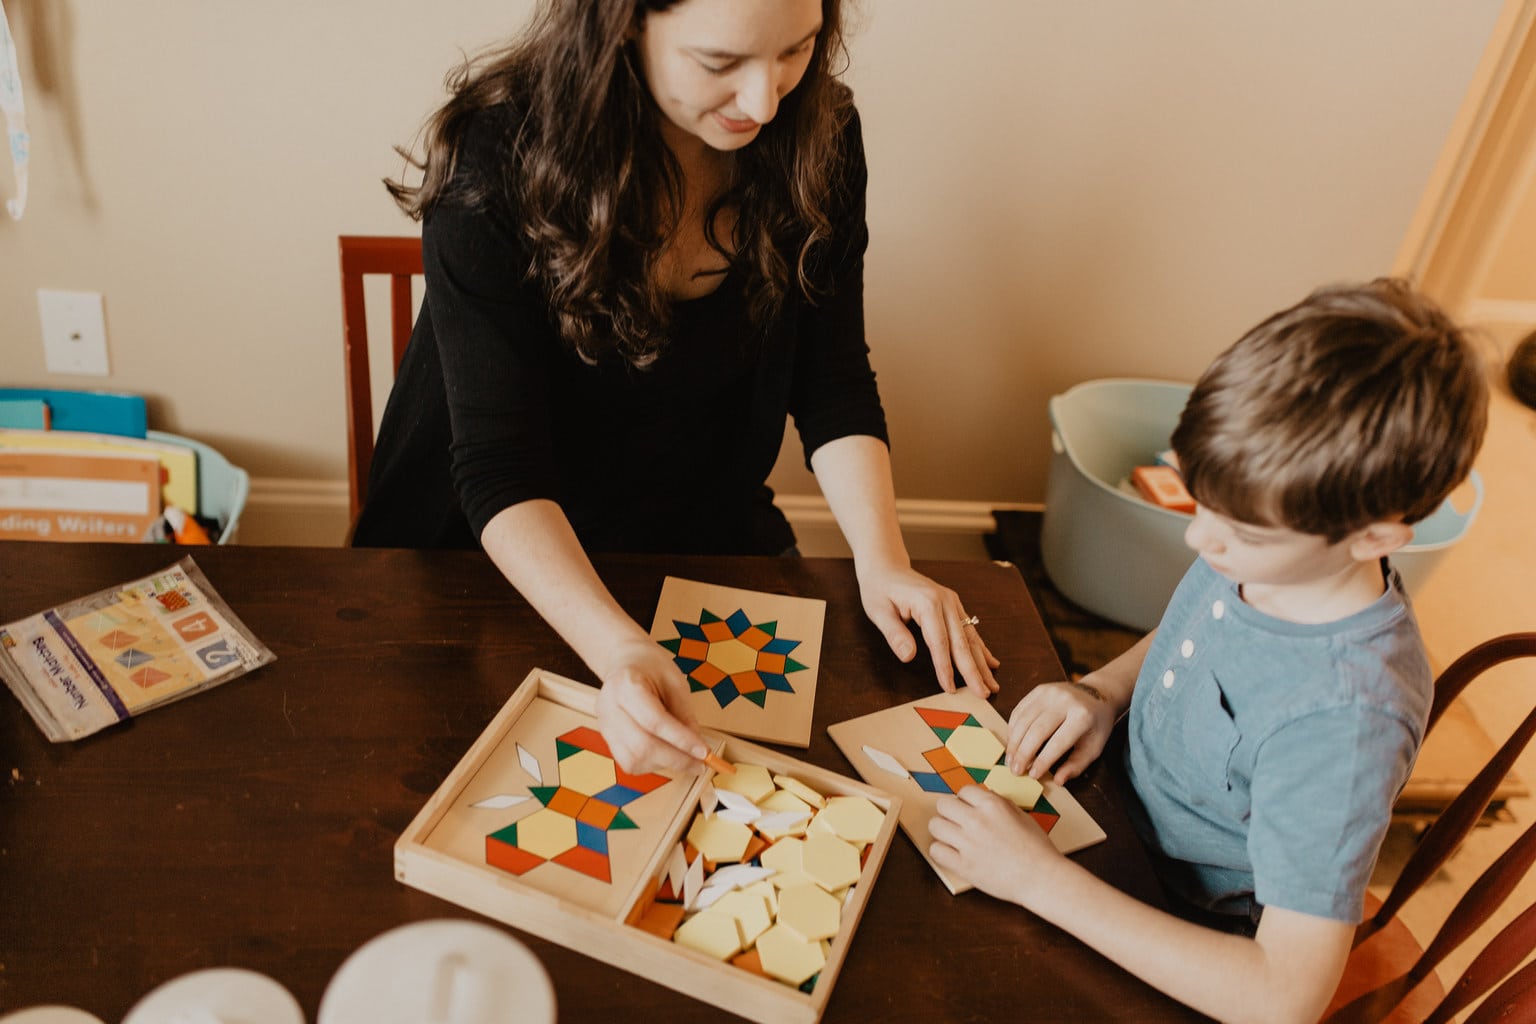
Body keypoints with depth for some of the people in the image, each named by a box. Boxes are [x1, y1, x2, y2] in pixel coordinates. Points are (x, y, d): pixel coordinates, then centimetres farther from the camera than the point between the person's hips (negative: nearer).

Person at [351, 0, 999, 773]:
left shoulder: (817, 137, -11)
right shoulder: (501, 159, -25)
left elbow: (833, 384, -6)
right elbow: (498, 464, -26)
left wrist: (882, 561, -22)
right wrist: (620, 649, -42)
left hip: (714, 537, 4)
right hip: (516, 559, -3)